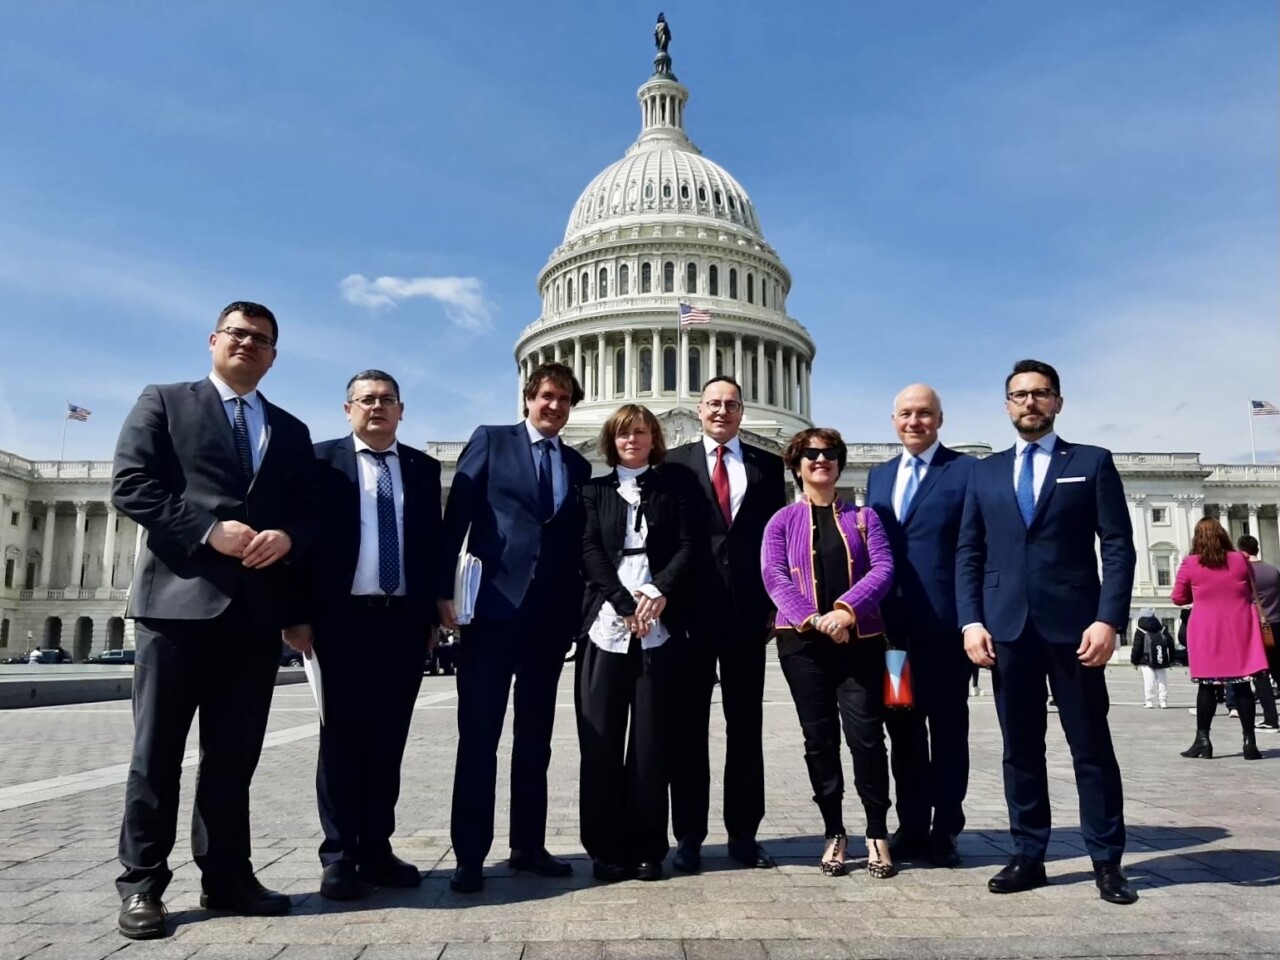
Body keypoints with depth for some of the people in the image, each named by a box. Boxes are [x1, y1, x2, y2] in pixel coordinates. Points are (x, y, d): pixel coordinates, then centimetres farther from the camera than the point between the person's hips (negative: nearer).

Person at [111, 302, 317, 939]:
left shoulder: (291, 431, 20)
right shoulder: (164, 403, 9)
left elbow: (310, 512, 13)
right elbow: (130, 485, -4)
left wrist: (287, 537, -9)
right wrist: (209, 529, -14)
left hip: (258, 608, 4)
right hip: (180, 597, -3)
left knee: (235, 754, 9)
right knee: (158, 750, 3)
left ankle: (226, 875, 19)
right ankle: (141, 884, 13)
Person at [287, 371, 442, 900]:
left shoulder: (422, 468, 12)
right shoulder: (323, 460, 3)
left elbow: (434, 541, 11)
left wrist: (432, 612, 5)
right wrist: (300, 615, -9)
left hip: (404, 619, 3)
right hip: (344, 617, -3)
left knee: (389, 739, 8)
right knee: (342, 737, 4)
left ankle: (376, 850, 18)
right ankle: (339, 857, 13)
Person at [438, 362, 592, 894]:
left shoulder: (579, 466, 15)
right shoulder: (490, 442, 4)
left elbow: (579, 543, 14)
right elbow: (456, 516, -3)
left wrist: (579, 610, 6)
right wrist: (443, 590, -11)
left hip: (552, 615, 4)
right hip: (493, 606, -4)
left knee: (536, 736, 11)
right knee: (479, 735, -1)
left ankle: (528, 846, 22)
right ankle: (470, 855, 7)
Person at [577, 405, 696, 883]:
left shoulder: (674, 487, 13)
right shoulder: (595, 490, 14)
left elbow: (686, 548, 4)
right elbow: (589, 551, 3)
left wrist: (660, 592, -14)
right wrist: (626, 605, -10)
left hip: (660, 626, -1)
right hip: (606, 624, 1)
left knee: (651, 737, 1)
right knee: (601, 738, 0)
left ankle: (647, 846, 10)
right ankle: (606, 847, 9)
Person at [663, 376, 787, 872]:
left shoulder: (767, 465, 10)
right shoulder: (675, 462, 6)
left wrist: (775, 603, 0)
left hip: (748, 609, 2)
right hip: (692, 609, -1)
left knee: (746, 725, 9)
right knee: (689, 725, 5)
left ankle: (743, 833, 19)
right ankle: (689, 835, 15)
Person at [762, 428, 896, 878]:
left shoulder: (863, 517, 11)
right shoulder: (782, 521, 8)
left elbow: (883, 569, -2)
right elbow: (775, 577, -4)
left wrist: (846, 609, -17)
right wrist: (812, 619, -18)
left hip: (860, 638, 0)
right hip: (803, 641, 0)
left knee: (866, 733, -4)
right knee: (819, 736, 5)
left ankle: (877, 833, 12)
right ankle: (834, 832, 18)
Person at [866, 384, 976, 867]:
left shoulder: (966, 470, -1)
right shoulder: (878, 475, 16)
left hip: (943, 621, -5)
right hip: (891, 623, 5)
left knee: (947, 728, 6)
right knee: (902, 728, 11)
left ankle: (944, 829, 17)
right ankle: (911, 826, 22)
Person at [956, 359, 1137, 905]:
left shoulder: (1092, 463, 7)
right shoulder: (985, 472, 14)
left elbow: (1118, 547, 0)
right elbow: (968, 553, 10)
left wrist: (1108, 619, -11)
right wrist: (972, 621, -1)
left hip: (1073, 623, -2)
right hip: (1007, 626, 2)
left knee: (1091, 745, 4)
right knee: (1020, 748, 7)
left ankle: (1107, 861, 15)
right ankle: (1028, 856, 16)